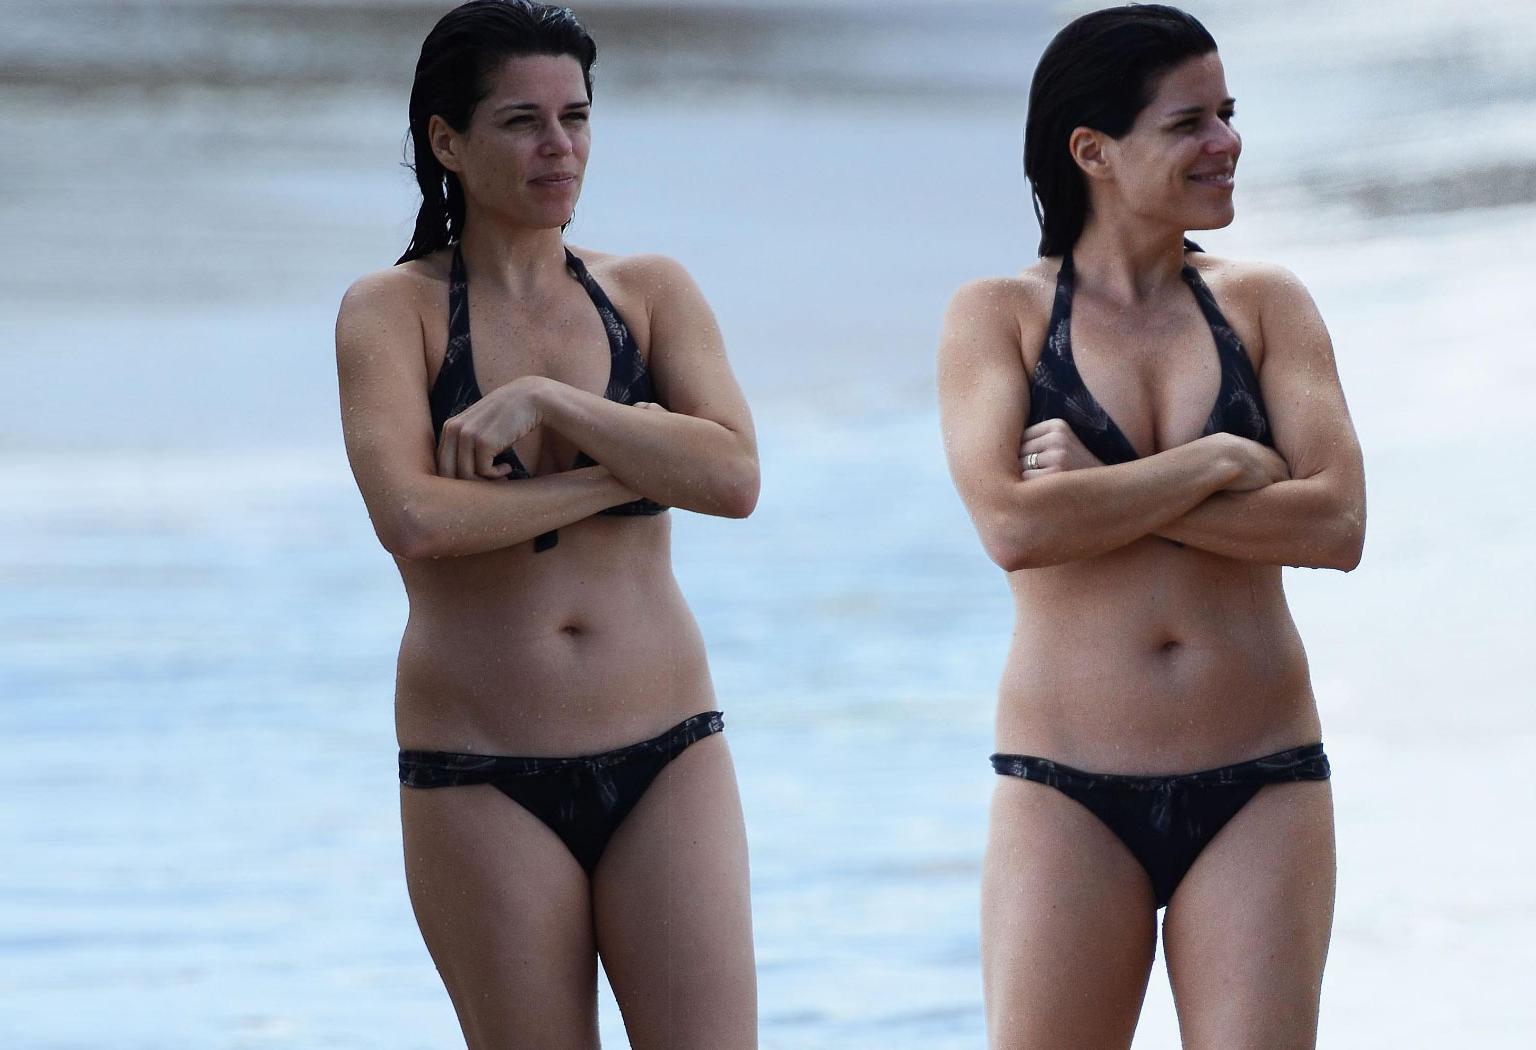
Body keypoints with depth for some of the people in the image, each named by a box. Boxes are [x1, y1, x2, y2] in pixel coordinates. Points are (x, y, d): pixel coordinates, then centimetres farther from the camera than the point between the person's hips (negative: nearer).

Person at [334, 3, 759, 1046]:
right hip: (482, 780, -2)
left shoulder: (651, 291, 8)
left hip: (667, 761, 2)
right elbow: (412, 518, -16)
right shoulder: (392, 310, 0)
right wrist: (632, 466, -11)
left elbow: (735, 476, -8)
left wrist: (544, 400, -14)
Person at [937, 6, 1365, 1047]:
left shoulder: (1265, 304, 7)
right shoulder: (1000, 316, 2)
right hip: (1068, 799, -1)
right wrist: (1215, 463, -11)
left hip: (1260, 792, 2)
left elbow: (1336, 523, -7)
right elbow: (1013, 526, -14)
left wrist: (1108, 493, -12)